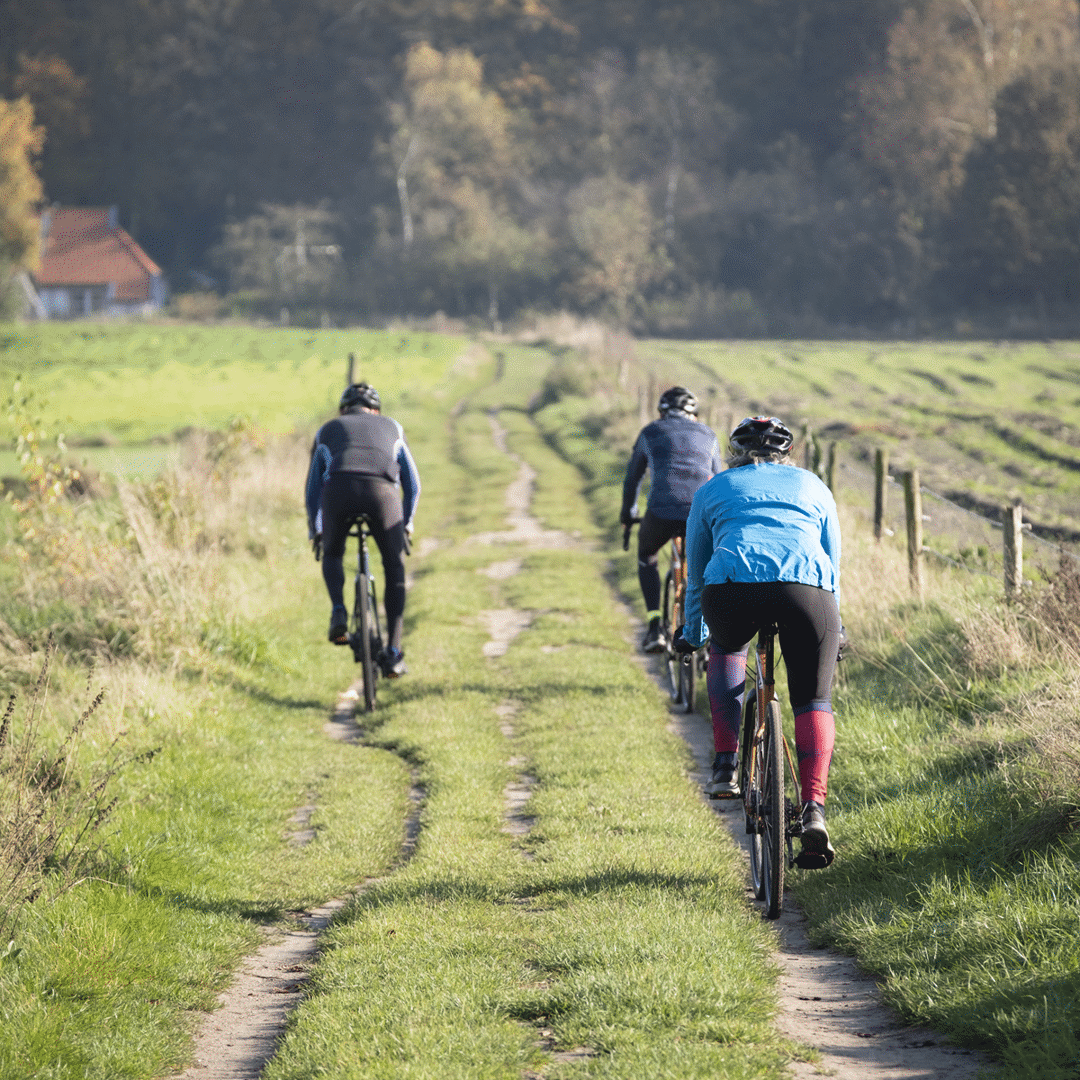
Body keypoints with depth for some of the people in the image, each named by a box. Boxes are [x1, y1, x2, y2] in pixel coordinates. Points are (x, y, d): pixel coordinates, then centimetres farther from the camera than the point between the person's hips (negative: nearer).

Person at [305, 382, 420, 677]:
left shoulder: (328, 430, 34)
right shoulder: (391, 428, 35)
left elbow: (312, 489, 38)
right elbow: (412, 484, 39)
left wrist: (315, 532, 50)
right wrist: (406, 523, 54)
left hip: (338, 488, 0)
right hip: (381, 488, 0)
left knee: (332, 555, 29)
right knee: (395, 569, 16)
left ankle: (338, 612, 2)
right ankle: (393, 652, 8)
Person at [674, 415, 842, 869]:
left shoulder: (714, 490, 30)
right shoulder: (812, 486, 32)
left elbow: (696, 573, 36)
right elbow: (832, 566, 39)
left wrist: (691, 635, 50)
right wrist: (835, 629, 52)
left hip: (733, 586, 0)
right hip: (806, 587, 0)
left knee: (727, 650, 33)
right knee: (814, 703, 14)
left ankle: (726, 764, 18)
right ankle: (813, 811, -4)